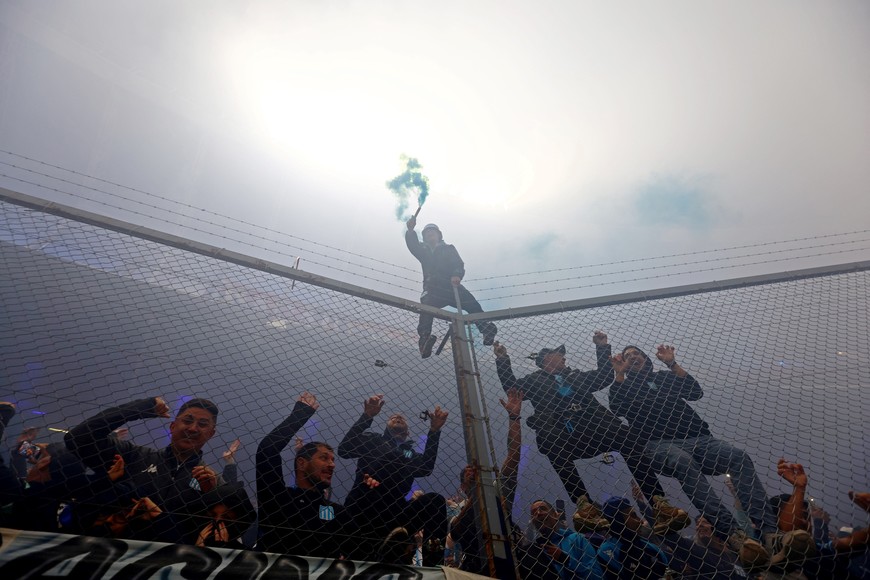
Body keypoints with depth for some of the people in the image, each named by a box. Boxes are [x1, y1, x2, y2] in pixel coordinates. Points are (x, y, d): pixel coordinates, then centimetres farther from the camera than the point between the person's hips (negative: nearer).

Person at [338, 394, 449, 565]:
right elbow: (344, 450, -3)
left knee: (436, 500, -22)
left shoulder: (412, 454, 24)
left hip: (392, 514, 3)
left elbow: (426, 468, 0)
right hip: (361, 511, -2)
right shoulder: (373, 440, 16)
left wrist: (434, 430, -9)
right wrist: (367, 416, -11)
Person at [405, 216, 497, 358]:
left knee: (472, 304, -21)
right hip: (432, 287, 0)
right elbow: (412, 245, 7)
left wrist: (457, 275, -19)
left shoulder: (449, 249, 22)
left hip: (451, 285, 0)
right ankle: (424, 339, -43)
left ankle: (487, 329, -17)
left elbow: (458, 264, 5)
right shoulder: (423, 251, 28)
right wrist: (410, 230, -15)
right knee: (426, 304, -31)